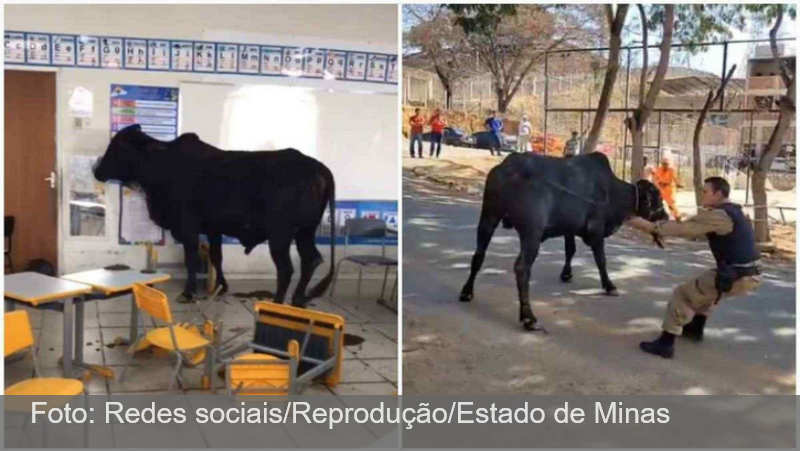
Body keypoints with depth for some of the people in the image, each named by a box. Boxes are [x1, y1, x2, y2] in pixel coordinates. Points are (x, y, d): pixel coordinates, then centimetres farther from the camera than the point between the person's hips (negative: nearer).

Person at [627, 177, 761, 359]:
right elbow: (694, 227, 14)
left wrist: (651, 227, -14)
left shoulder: (719, 216, -15)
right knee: (704, 285, 33)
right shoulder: (731, 212, 15)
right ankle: (696, 328, 42)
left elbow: (685, 228, -17)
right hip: (750, 274, 10)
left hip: (738, 277, -10)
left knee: (683, 293, -2)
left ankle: (666, 343, -2)